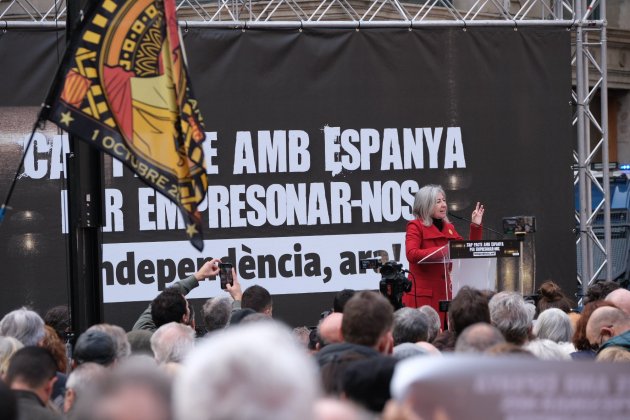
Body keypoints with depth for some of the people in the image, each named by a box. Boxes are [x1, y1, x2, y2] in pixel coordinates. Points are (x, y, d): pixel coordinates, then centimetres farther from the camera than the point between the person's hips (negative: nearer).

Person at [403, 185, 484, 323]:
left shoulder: (449, 227, 17)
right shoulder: (416, 226, -2)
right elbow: (411, 254, -19)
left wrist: (476, 226, 9)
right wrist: (443, 251, -24)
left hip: (444, 294, 6)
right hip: (422, 295, -6)